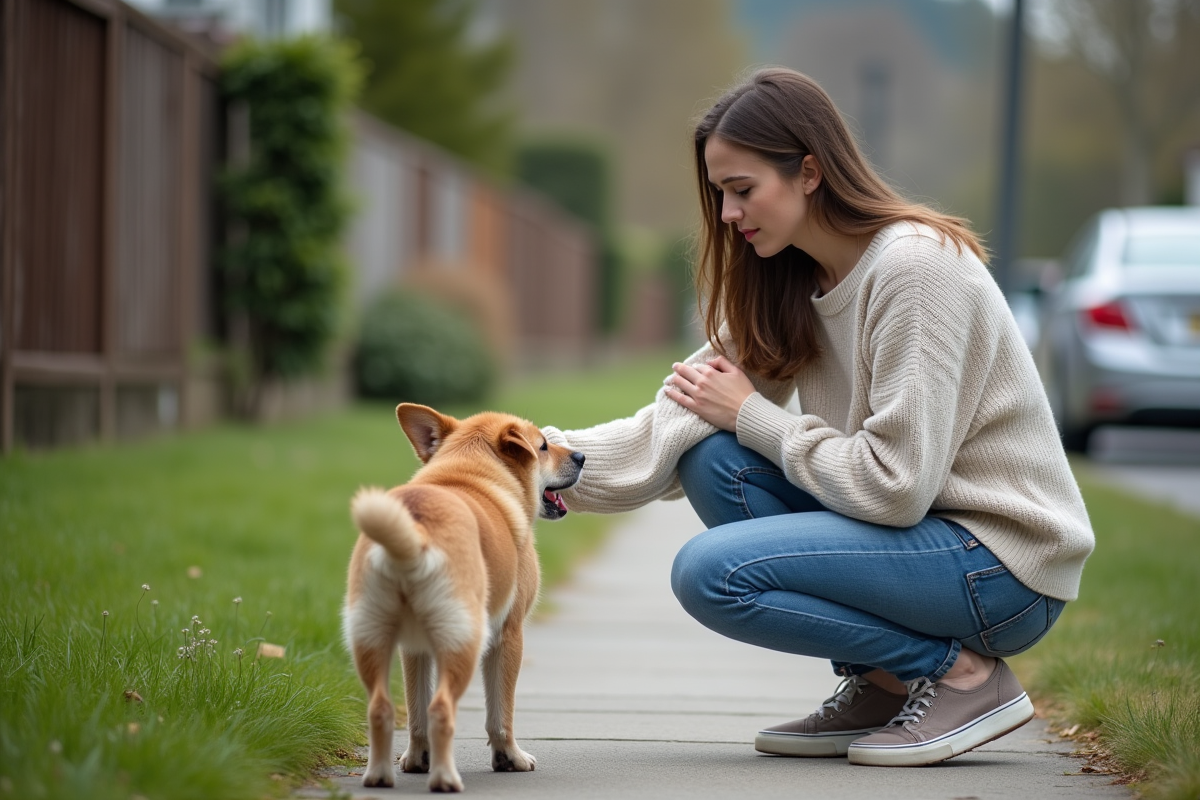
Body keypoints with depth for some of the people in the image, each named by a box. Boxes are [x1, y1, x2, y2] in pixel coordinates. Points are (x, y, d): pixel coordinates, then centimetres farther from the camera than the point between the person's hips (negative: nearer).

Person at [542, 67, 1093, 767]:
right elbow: (675, 431, 1)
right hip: (920, 530, 9)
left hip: (1005, 564, -9)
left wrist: (751, 415, -12)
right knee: (712, 461, -4)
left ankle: (961, 673, -7)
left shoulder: (915, 266, -19)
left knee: (711, 572, -18)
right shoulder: (790, 286, 8)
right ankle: (877, 688, 3)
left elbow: (894, 486, -23)